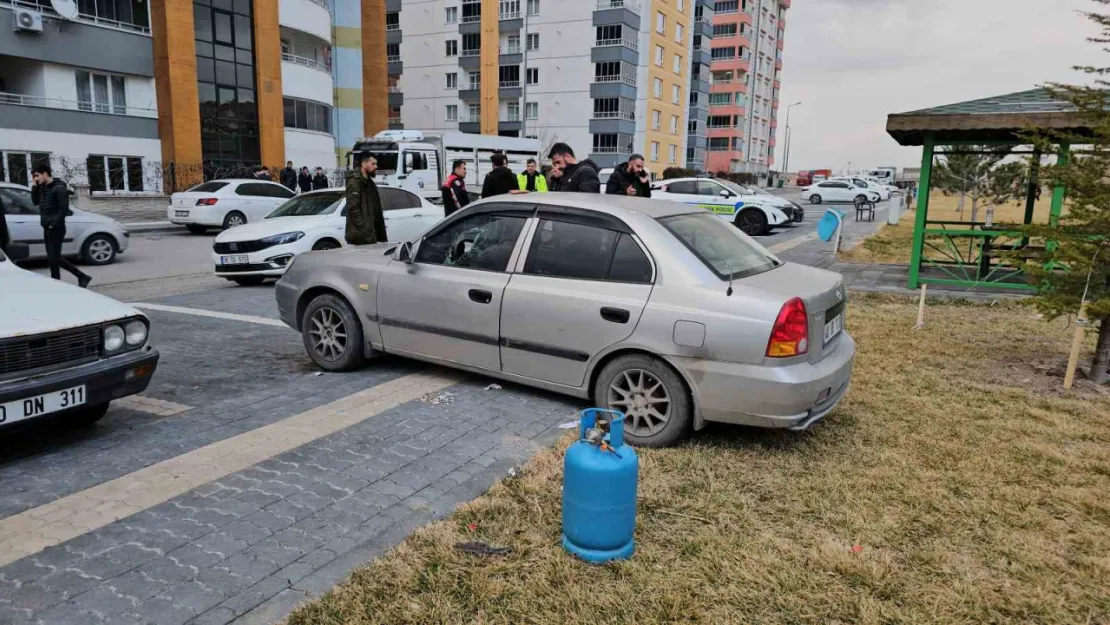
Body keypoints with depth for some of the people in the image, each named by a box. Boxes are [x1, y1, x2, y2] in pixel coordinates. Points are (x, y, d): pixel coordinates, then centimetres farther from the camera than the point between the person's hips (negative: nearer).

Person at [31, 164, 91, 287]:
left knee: (53, 258, -8)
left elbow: (64, 209, -17)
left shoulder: (59, 188, -12)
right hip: (47, 228, 9)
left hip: (56, 229, -9)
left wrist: (54, 224, -19)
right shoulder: (43, 188, 13)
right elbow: (36, 202, 19)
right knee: (54, 258, 9)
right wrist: (35, 187, 7)